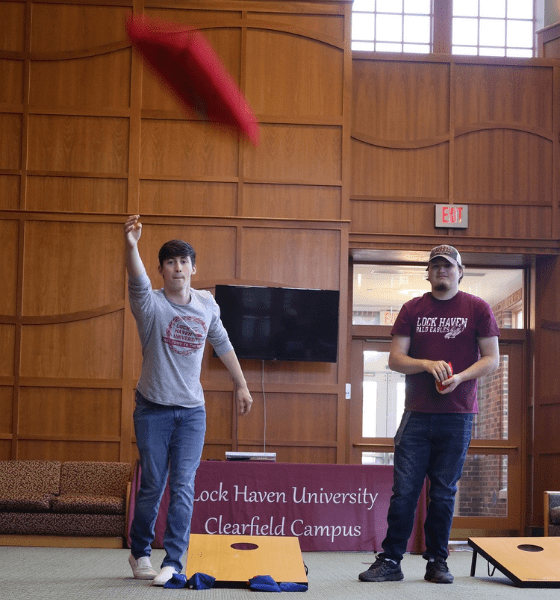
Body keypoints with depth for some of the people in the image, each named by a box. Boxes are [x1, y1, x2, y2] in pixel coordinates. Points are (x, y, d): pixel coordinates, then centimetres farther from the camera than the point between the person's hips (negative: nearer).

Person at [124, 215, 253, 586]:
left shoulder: (207, 305, 3)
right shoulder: (151, 305, -10)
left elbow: (223, 345, 18)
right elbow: (138, 282, -33)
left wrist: (242, 385, 19)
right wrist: (131, 246, -53)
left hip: (192, 409, 2)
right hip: (153, 409, -2)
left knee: (183, 487, -4)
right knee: (152, 486, 5)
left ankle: (173, 562, 1)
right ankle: (140, 553, 26)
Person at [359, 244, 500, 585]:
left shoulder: (477, 308, 4)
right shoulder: (412, 309, 8)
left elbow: (492, 359, 1)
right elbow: (395, 358, 4)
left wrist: (459, 377, -15)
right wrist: (427, 364, -14)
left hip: (457, 416, -1)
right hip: (417, 413, 1)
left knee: (444, 492, 6)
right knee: (404, 490, -1)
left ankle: (437, 562, 17)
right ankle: (390, 561, 7)